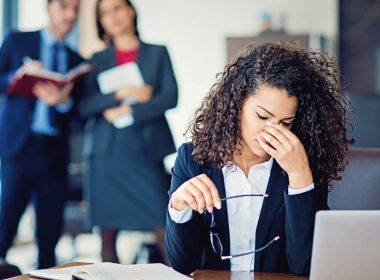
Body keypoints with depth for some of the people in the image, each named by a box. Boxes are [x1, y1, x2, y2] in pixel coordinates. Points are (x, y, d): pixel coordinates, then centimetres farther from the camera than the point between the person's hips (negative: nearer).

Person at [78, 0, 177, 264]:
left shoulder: (157, 53, 12)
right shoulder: (98, 59, 15)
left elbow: (170, 97, 0)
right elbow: (85, 106, 4)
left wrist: (129, 112, -8)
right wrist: (121, 94, -10)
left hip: (147, 150, -1)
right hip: (107, 151, 2)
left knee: (164, 228, -10)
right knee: (108, 232, 0)